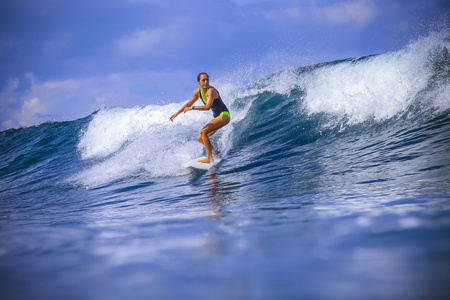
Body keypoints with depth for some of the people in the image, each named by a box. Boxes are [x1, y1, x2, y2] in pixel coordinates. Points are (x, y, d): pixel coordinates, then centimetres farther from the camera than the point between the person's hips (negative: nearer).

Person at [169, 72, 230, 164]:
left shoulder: (211, 90, -22)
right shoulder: (198, 92, 2)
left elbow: (208, 107, -34)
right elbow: (188, 104, 15)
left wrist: (192, 108, -30)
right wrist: (177, 113, 10)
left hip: (224, 115, -9)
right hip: (216, 117, 9)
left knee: (203, 132, -26)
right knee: (200, 139, 8)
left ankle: (209, 158, -23)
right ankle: (215, 153, 28)